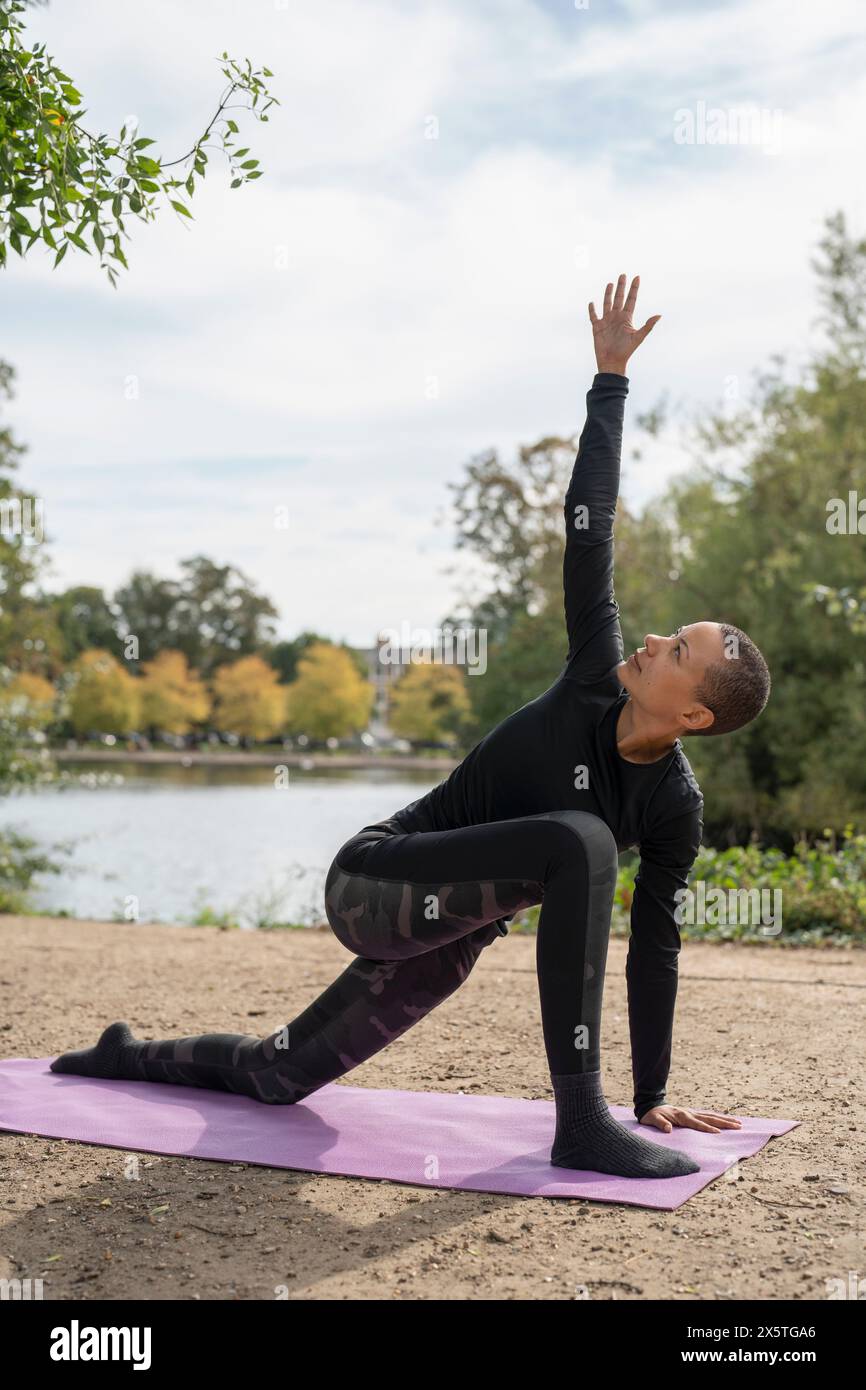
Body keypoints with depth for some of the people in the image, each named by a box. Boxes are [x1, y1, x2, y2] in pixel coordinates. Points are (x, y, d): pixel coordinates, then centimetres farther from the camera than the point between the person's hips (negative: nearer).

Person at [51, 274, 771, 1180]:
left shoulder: (674, 808, -8)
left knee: (279, 1077, 18)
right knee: (578, 843, -33)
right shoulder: (596, 683, -14)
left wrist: (653, 1095, 1)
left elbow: (654, 947, 0)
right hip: (373, 882, -5)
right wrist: (609, 380, -10)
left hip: (442, 935, 5)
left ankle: (129, 1057, 51)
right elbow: (588, 534, -14)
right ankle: (580, 1122, -32)